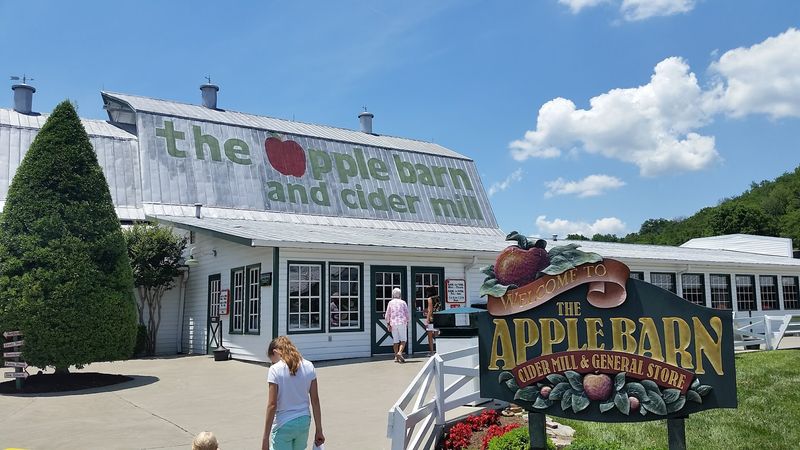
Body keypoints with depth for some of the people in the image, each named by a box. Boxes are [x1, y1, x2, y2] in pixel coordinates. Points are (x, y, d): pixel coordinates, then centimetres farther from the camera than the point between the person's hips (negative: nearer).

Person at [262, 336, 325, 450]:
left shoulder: (275, 370, -11)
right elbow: (315, 400, 3)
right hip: (304, 422, 5)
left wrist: (265, 437, -8)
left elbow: (272, 405, -13)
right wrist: (319, 430, 9)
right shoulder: (309, 366, 2)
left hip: (283, 425, -5)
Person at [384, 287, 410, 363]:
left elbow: (387, 315, 3)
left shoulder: (390, 303, 7)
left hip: (393, 323, 2)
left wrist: (388, 324, 7)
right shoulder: (403, 302, 4)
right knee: (403, 340, -1)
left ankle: (396, 357, 6)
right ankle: (400, 353, -22)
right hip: (402, 323, -2)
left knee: (395, 341, 8)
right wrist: (408, 321, 12)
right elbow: (408, 313, 0)